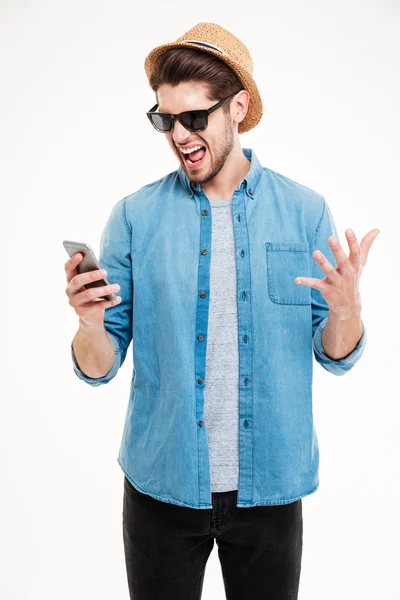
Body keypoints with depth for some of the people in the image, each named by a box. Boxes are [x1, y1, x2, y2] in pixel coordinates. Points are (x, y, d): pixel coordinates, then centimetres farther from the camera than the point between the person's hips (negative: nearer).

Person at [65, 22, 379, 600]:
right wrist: (89, 323, -25)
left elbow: (335, 356, 1)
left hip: (271, 487, 1)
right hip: (163, 485, 0)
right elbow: (101, 367, -4)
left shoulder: (306, 211, -4)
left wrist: (346, 310, -20)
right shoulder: (135, 217, -6)